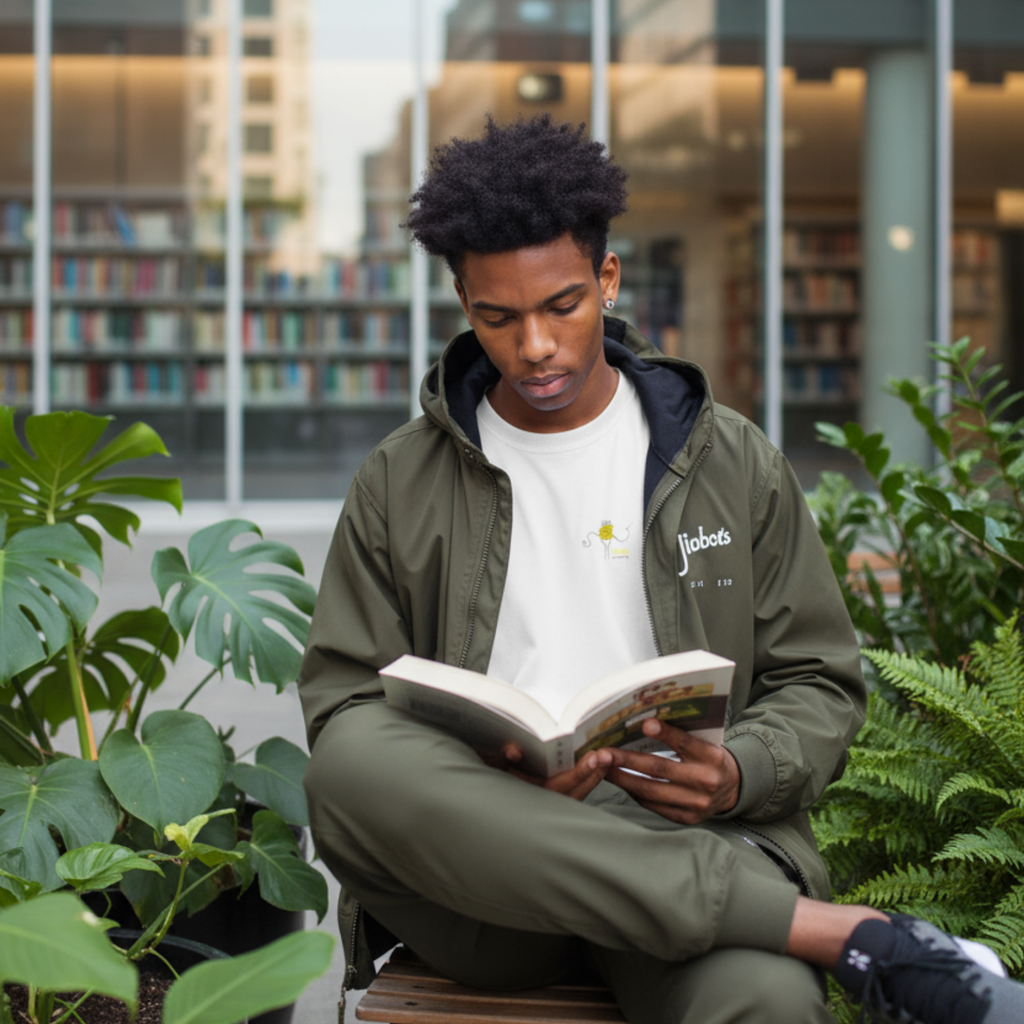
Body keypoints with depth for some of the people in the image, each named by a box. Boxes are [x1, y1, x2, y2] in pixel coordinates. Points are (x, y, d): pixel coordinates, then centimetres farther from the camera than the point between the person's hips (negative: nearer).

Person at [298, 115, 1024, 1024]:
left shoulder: (735, 464, 11)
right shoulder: (400, 482, 11)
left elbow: (820, 686, 13)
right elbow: (344, 699, 7)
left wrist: (739, 774, -11)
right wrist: (492, 776, -14)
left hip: (687, 835, -4)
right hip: (478, 865, 4)